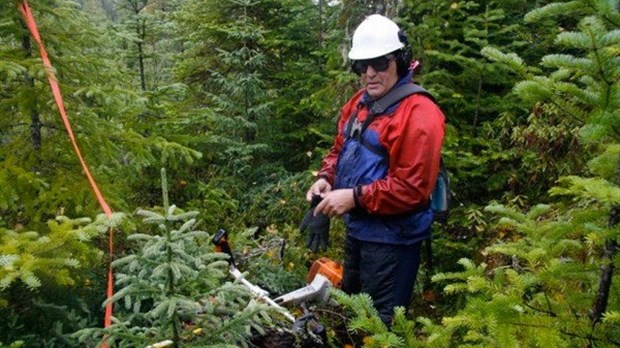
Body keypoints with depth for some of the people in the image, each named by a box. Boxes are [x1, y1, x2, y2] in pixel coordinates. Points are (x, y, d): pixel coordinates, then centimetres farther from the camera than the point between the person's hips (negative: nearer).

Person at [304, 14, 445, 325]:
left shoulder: (419, 114, -22)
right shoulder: (357, 104, 6)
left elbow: (413, 188, -26)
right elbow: (339, 150, 17)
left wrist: (355, 197, -26)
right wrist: (326, 178, -3)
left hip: (391, 238, -9)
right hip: (356, 228, 9)